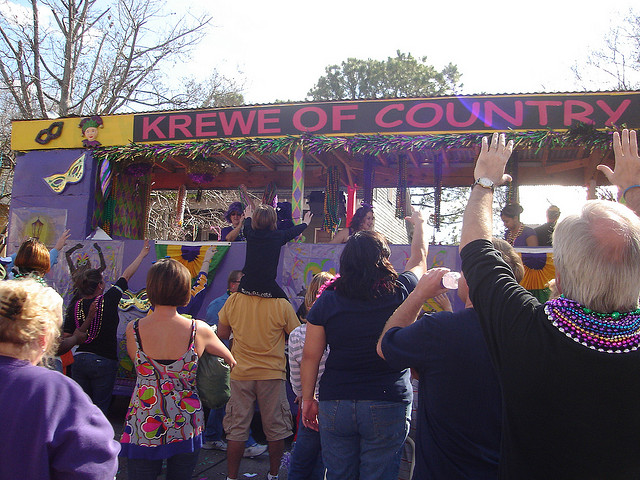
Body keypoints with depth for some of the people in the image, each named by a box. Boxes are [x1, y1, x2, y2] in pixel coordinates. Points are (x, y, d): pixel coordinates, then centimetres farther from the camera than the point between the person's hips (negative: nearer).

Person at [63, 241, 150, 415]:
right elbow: (126, 275, 1)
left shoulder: (75, 306, -3)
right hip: (104, 362, -4)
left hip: (79, 360, 4)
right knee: (99, 409, 5)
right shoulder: (108, 300, -12)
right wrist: (142, 254, 12)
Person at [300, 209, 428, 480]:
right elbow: (419, 257, 16)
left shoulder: (327, 301, -3)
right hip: (388, 405, -1)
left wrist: (308, 399, 11)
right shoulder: (399, 292, -5)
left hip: (335, 405, 2)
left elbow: (310, 357, -1)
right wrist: (419, 224, 34)